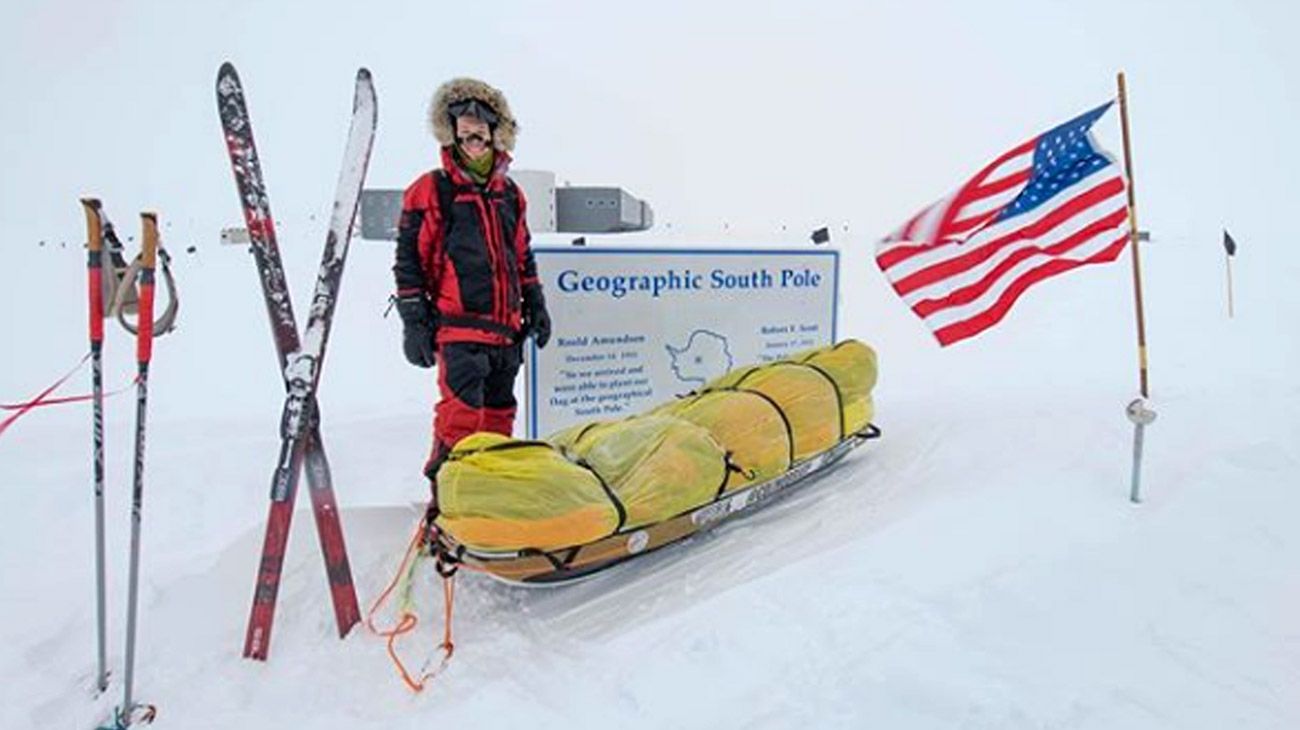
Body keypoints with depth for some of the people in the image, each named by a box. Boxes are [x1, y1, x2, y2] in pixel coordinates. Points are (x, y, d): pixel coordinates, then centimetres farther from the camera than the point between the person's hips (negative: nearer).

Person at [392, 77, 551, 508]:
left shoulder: (510, 194, 16)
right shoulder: (430, 191, -1)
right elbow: (408, 261, -2)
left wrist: (535, 306, 20)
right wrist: (414, 323, -7)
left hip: (506, 328, 6)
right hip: (458, 328, -6)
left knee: (499, 414, 13)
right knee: (462, 413, -13)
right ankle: (445, 494, -2)